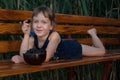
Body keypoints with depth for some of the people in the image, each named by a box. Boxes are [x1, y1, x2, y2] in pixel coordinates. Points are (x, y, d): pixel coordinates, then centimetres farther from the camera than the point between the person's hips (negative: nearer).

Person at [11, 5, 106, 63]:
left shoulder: (54, 36, -45)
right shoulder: (33, 38, -29)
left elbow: (46, 58, -46)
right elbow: (24, 55, -37)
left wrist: (22, 59, -50)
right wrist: (26, 35, -43)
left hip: (73, 49, -5)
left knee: (101, 51, 12)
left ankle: (92, 33, 40)